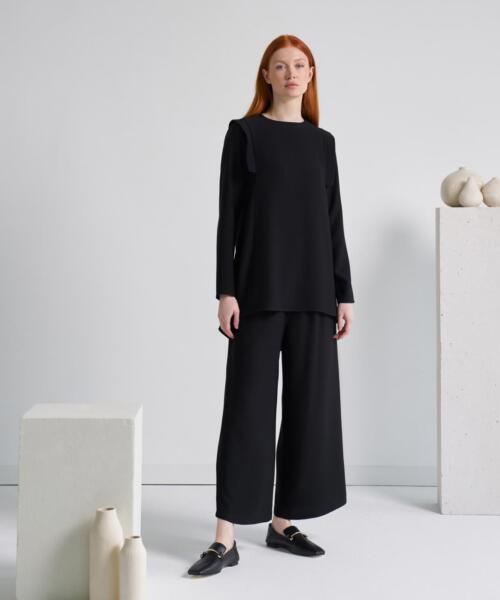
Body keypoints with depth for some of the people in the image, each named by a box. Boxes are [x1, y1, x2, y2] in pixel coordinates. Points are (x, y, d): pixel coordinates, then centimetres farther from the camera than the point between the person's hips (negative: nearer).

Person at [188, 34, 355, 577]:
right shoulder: (244, 132, 2)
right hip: (260, 289, -4)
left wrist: (344, 293, 7)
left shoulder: (322, 142, 13)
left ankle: (283, 523, 18)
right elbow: (228, 216, -4)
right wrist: (225, 290, -12)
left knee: (309, 403, 5)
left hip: (313, 290, 5)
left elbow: (333, 222, 12)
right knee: (248, 405, -6)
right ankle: (226, 537, -1)